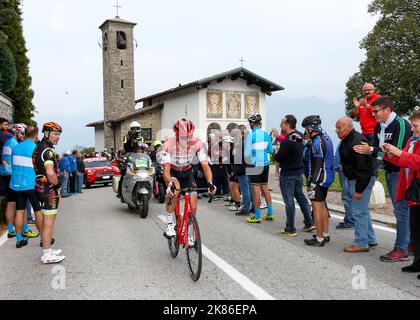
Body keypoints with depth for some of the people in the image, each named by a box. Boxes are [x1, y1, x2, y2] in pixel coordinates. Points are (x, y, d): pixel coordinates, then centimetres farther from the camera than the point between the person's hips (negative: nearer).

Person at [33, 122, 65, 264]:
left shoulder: (39, 148, 14)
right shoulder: (48, 150, -18)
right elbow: (51, 173, -31)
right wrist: (57, 184, -13)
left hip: (41, 187, 10)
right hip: (49, 190, -10)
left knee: (46, 221, 18)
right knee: (49, 223, -3)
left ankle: (47, 250, 29)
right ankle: (47, 255, 5)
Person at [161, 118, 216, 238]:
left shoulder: (197, 144, -25)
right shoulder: (168, 145, -31)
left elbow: (205, 165, -26)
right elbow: (166, 169, -35)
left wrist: (210, 183, -42)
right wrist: (170, 185, -55)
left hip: (187, 173, 2)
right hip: (173, 172, -2)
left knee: (193, 206, -9)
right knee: (174, 190, -36)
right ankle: (169, 225, -19)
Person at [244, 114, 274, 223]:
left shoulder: (250, 135, -13)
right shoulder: (266, 134, 4)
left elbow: (247, 153, -14)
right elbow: (270, 150, 10)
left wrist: (247, 163, 5)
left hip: (255, 165, -6)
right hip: (265, 164, 6)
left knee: (256, 190, 0)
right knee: (265, 187, 16)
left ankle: (257, 216, 7)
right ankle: (270, 213, 21)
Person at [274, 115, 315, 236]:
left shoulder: (287, 141, -24)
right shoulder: (300, 136, 4)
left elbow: (278, 157, -20)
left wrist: (276, 153, 1)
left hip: (288, 174, -9)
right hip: (299, 171, 9)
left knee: (289, 201, -1)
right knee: (300, 196, 19)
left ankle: (290, 229, 7)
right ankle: (309, 223, 24)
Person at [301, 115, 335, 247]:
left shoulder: (317, 143, -20)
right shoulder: (326, 137, 10)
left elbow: (318, 166, -23)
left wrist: (312, 184, -22)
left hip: (319, 178, -10)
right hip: (327, 177, 10)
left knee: (317, 208, -2)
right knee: (322, 206, 19)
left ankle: (319, 239, 5)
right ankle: (326, 234, 28)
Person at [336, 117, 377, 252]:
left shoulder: (357, 141, -22)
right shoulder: (347, 140, 12)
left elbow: (363, 167, -25)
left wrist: (359, 189, -24)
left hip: (362, 180, -11)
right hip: (354, 179, 11)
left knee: (359, 212, -5)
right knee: (363, 211, 18)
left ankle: (361, 244, 5)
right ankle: (370, 239, 29)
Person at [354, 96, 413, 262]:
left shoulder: (401, 125, -17)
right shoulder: (379, 127, 10)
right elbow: (376, 148, 12)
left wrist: (371, 150, -24)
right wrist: (367, 149, -10)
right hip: (389, 172, 9)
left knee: (402, 210, -4)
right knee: (400, 210, 16)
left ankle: (401, 250, 3)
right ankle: (408, 243, 29)